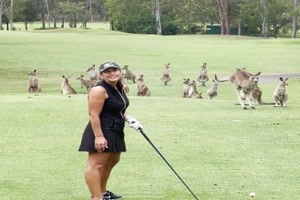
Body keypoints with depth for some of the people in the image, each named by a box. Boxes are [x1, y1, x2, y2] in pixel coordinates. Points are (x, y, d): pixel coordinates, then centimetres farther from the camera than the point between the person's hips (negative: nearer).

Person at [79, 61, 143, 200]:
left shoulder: (119, 87, 11)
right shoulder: (99, 90, -19)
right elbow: (94, 114, -23)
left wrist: (129, 119, 8)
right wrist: (99, 136, -28)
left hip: (114, 131, 11)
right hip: (102, 132, -11)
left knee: (112, 161, 22)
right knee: (96, 164, -12)